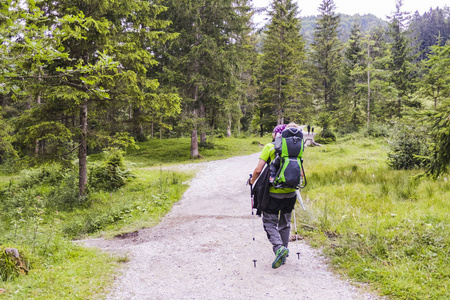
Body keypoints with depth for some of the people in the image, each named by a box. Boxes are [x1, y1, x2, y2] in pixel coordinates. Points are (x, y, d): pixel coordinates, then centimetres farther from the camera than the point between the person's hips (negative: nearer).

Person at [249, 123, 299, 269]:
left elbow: (258, 170, -11)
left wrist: (252, 181, 8)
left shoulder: (269, 147, -5)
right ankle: (283, 253, 24)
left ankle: (279, 247, -15)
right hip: (290, 193, 4)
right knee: (285, 223, 18)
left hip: (273, 192, -4)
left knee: (269, 222, 7)